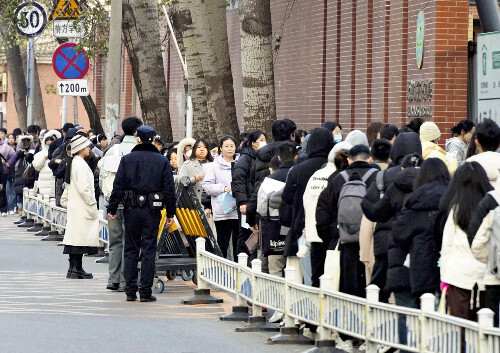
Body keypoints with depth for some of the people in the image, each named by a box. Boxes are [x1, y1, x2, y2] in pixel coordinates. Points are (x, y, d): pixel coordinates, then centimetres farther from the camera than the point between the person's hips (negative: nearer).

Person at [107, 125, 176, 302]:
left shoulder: (127, 159, 1)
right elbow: (169, 189, 0)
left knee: (131, 250, 9)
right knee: (149, 251, 2)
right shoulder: (162, 161, 0)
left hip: (131, 210, 1)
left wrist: (112, 209, 5)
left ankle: (130, 291, 8)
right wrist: (170, 213, 6)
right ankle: (145, 292, 1)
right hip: (152, 210, -1)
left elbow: (118, 186, 0)